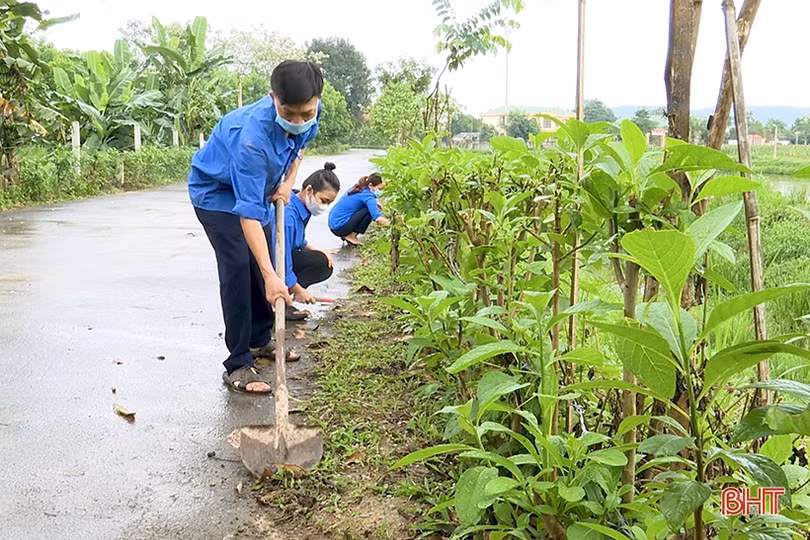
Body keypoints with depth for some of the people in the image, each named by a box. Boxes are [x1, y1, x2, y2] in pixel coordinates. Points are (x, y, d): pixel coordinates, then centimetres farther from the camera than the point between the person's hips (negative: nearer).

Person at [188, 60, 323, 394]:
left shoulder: (310, 114, -20)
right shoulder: (252, 135, -42)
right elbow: (248, 213, -44)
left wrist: (288, 181, -8)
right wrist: (269, 276, -48)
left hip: (255, 187, 7)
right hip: (216, 191, -7)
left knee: (262, 262, 12)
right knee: (237, 266, -18)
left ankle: (259, 341, 29)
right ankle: (238, 365, -13)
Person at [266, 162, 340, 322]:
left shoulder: (302, 209, -1)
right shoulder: (286, 214, -29)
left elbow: (299, 242, 16)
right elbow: (281, 260, -27)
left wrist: (318, 251, -1)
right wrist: (298, 291, -18)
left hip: (280, 256, 9)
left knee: (324, 264, -3)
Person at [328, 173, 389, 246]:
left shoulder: (359, 189, 11)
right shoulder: (367, 195, -16)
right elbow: (378, 219, -28)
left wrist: (376, 203, 11)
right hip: (340, 228, -10)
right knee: (370, 210, -15)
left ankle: (346, 235, 10)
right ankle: (351, 236, -7)